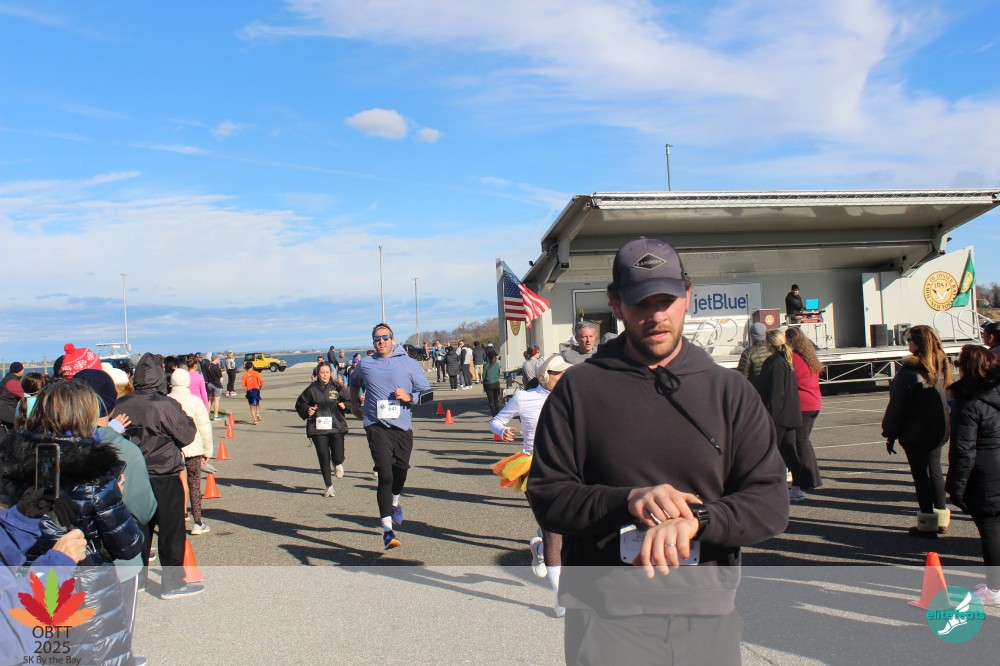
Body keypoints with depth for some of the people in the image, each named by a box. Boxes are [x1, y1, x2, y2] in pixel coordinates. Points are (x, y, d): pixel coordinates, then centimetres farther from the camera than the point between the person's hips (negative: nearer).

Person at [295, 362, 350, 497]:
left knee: (338, 458, -5)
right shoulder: (312, 389, 4)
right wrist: (307, 410, -6)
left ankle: (337, 463, 35)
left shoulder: (337, 387, 3)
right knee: (324, 458, 0)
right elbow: (299, 404, 13)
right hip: (318, 428, 1)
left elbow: (349, 400, 12)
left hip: (336, 427, 0)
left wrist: (344, 405, -8)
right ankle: (329, 487, 15)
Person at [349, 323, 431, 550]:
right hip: (377, 427, -1)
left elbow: (426, 392, 7)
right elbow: (354, 382, 31)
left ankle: (395, 502, 47)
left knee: (400, 471, 13)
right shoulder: (365, 364, 8)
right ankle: (387, 529, -13)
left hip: (402, 427, 1)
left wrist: (409, 397, -10)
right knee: (385, 475, -14)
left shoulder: (409, 364, 4)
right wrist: (354, 404, 27)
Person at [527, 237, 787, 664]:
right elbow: (546, 497, -4)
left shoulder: (730, 392, 3)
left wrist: (694, 518, -20)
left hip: (709, 617, 2)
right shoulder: (579, 388, -1)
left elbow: (771, 503, -3)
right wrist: (630, 501, -19)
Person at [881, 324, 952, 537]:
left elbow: (898, 405, -15)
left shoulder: (910, 370, -18)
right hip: (938, 429, 7)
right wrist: (942, 424, 19)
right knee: (934, 469, 17)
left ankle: (927, 524, 4)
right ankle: (942, 518, 23)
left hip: (915, 431, -7)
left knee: (920, 472, 1)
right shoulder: (943, 366, 3)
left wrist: (890, 434, -7)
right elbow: (946, 397, 12)